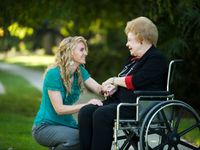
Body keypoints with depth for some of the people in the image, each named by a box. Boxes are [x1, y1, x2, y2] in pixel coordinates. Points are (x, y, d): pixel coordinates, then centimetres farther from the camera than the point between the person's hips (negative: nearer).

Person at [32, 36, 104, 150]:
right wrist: (86, 105, -30)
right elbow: (59, 109, -20)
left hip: (67, 124, 7)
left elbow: (99, 88, -4)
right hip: (45, 126, -7)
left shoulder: (80, 71, 6)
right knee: (75, 137, -34)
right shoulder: (54, 74, -15)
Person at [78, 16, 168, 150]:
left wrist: (115, 80, -3)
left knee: (102, 114, -31)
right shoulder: (134, 58, 23)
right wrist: (114, 86, 1)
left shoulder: (156, 59, -7)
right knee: (85, 112, -12)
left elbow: (135, 81, -18)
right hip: (121, 101, 9)